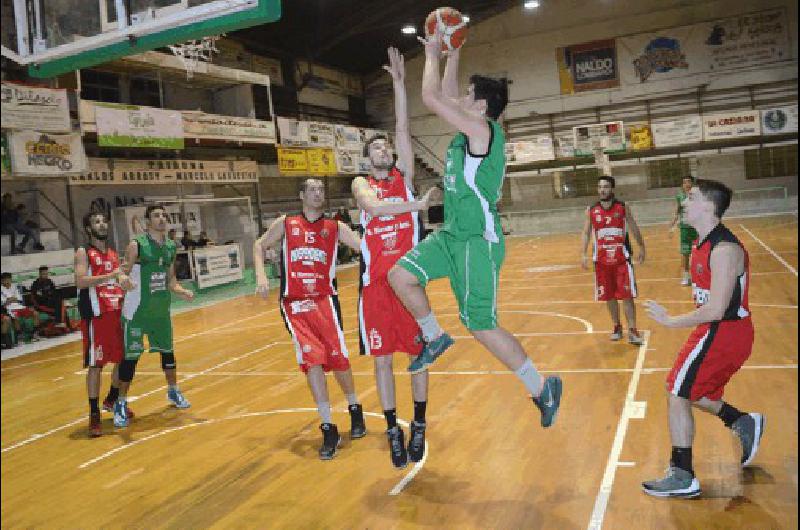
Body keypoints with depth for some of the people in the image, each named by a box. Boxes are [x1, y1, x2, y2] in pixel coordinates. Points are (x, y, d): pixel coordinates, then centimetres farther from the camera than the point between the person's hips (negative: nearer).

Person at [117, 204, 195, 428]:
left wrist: (182, 291, -3)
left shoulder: (170, 246, 6)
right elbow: (124, 273, -16)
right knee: (131, 356, -3)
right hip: (138, 311, -6)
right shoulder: (137, 244, -12)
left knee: (167, 350, 17)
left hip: (161, 310, 6)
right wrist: (124, 279, -39)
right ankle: (121, 403, 9)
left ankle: (173, 391, 37)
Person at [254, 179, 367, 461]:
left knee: (338, 359, -1)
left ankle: (354, 409, 28)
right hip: (294, 303, 0)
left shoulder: (335, 227, 7)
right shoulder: (285, 223, 8)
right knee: (311, 361, -9)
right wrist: (260, 274, 0)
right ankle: (328, 430, -1)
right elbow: (259, 246, 16)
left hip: (325, 300, 0)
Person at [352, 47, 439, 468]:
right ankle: (393, 430, 16)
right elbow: (374, 207, -17)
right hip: (376, 280, -1)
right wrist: (417, 204, -25)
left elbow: (403, 128, 0)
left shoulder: (404, 176, 10)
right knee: (382, 358, 3)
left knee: (418, 352, 5)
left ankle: (419, 427, 20)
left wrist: (399, 82, -4)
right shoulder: (361, 185, 6)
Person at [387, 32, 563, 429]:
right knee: (400, 275, 1)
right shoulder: (470, 130, 12)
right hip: (451, 235, 9)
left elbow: (431, 98, -17)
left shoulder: (482, 128, -15)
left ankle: (543, 389, 12)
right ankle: (435, 338, 20)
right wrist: (451, 52, 26)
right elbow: (445, 96, 27)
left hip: (477, 241, -9)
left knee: (481, 326, -4)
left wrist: (432, 55, -2)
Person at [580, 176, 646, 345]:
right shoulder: (591, 210, 1)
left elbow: (634, 228, 10)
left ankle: (632, 330, 3)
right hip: (601, 260, 2)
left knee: (627, 296, -4)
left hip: (622, 258, -2)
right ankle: (617, 327, 25)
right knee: (609, 297, 10)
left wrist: (641, 247, 14)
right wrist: (583, 254, -9)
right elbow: (586, 233, 2)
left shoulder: (623, 207, -2)